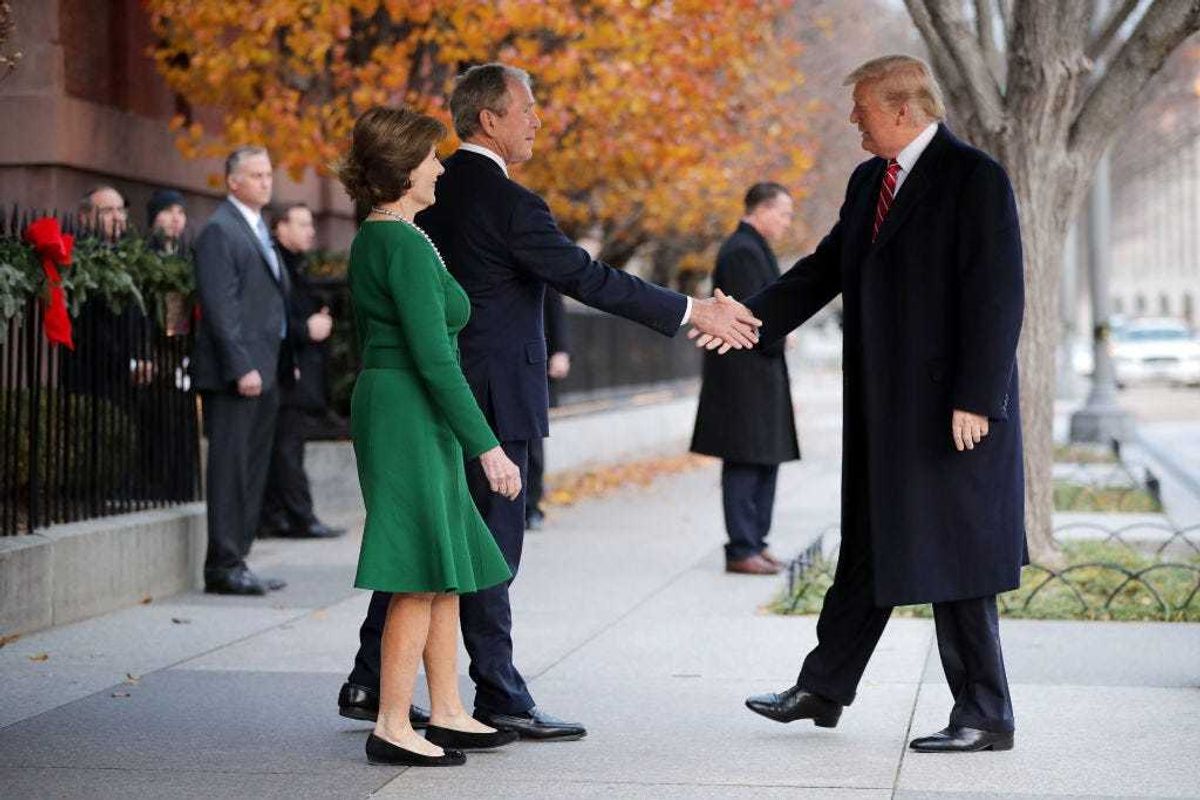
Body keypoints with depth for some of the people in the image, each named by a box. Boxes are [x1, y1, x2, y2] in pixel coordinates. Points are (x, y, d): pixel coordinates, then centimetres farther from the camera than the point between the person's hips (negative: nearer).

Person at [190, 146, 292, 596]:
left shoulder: (259, 230, 21)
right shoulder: (219, 230, -8)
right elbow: (220, 306, -15)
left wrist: (280, 365, 16)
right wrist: (242, 368, -20)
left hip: (264, 371, 9)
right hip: (234, 372, -9)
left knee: (252, 471, 10)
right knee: (230, 470, -7)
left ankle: (235, 561, 15)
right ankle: (223, 567, -4)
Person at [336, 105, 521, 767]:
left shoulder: (371, 239, 14)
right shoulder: (406, 245, -17)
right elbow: (433, 357, -21)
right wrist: (486, 446, -19)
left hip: (381, 399, 10)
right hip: (413, 415, -10)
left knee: (447, 574, 14)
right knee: (422, 578, -6)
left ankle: (448, 714, 19)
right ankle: (392, 729, -2)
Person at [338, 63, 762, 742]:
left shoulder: (434, 189, 10)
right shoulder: (507, 202, -16)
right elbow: (588, 278, -19)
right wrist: (693, 312, -15)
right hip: (490, 398, -8)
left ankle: (370, 684, 18)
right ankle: (500, 697, 5)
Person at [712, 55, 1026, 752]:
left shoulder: (975, 178, -12)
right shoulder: (868, 182, 14)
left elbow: (998, 296, -16)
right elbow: (825, 270, 14)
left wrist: (975, 400, -21)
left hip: (952, 407, -8)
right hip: (883, 407, 8)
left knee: (951, 560, -3)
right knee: (869, 550, 16)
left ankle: (987, 719, 7)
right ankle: (822, 691, 26)